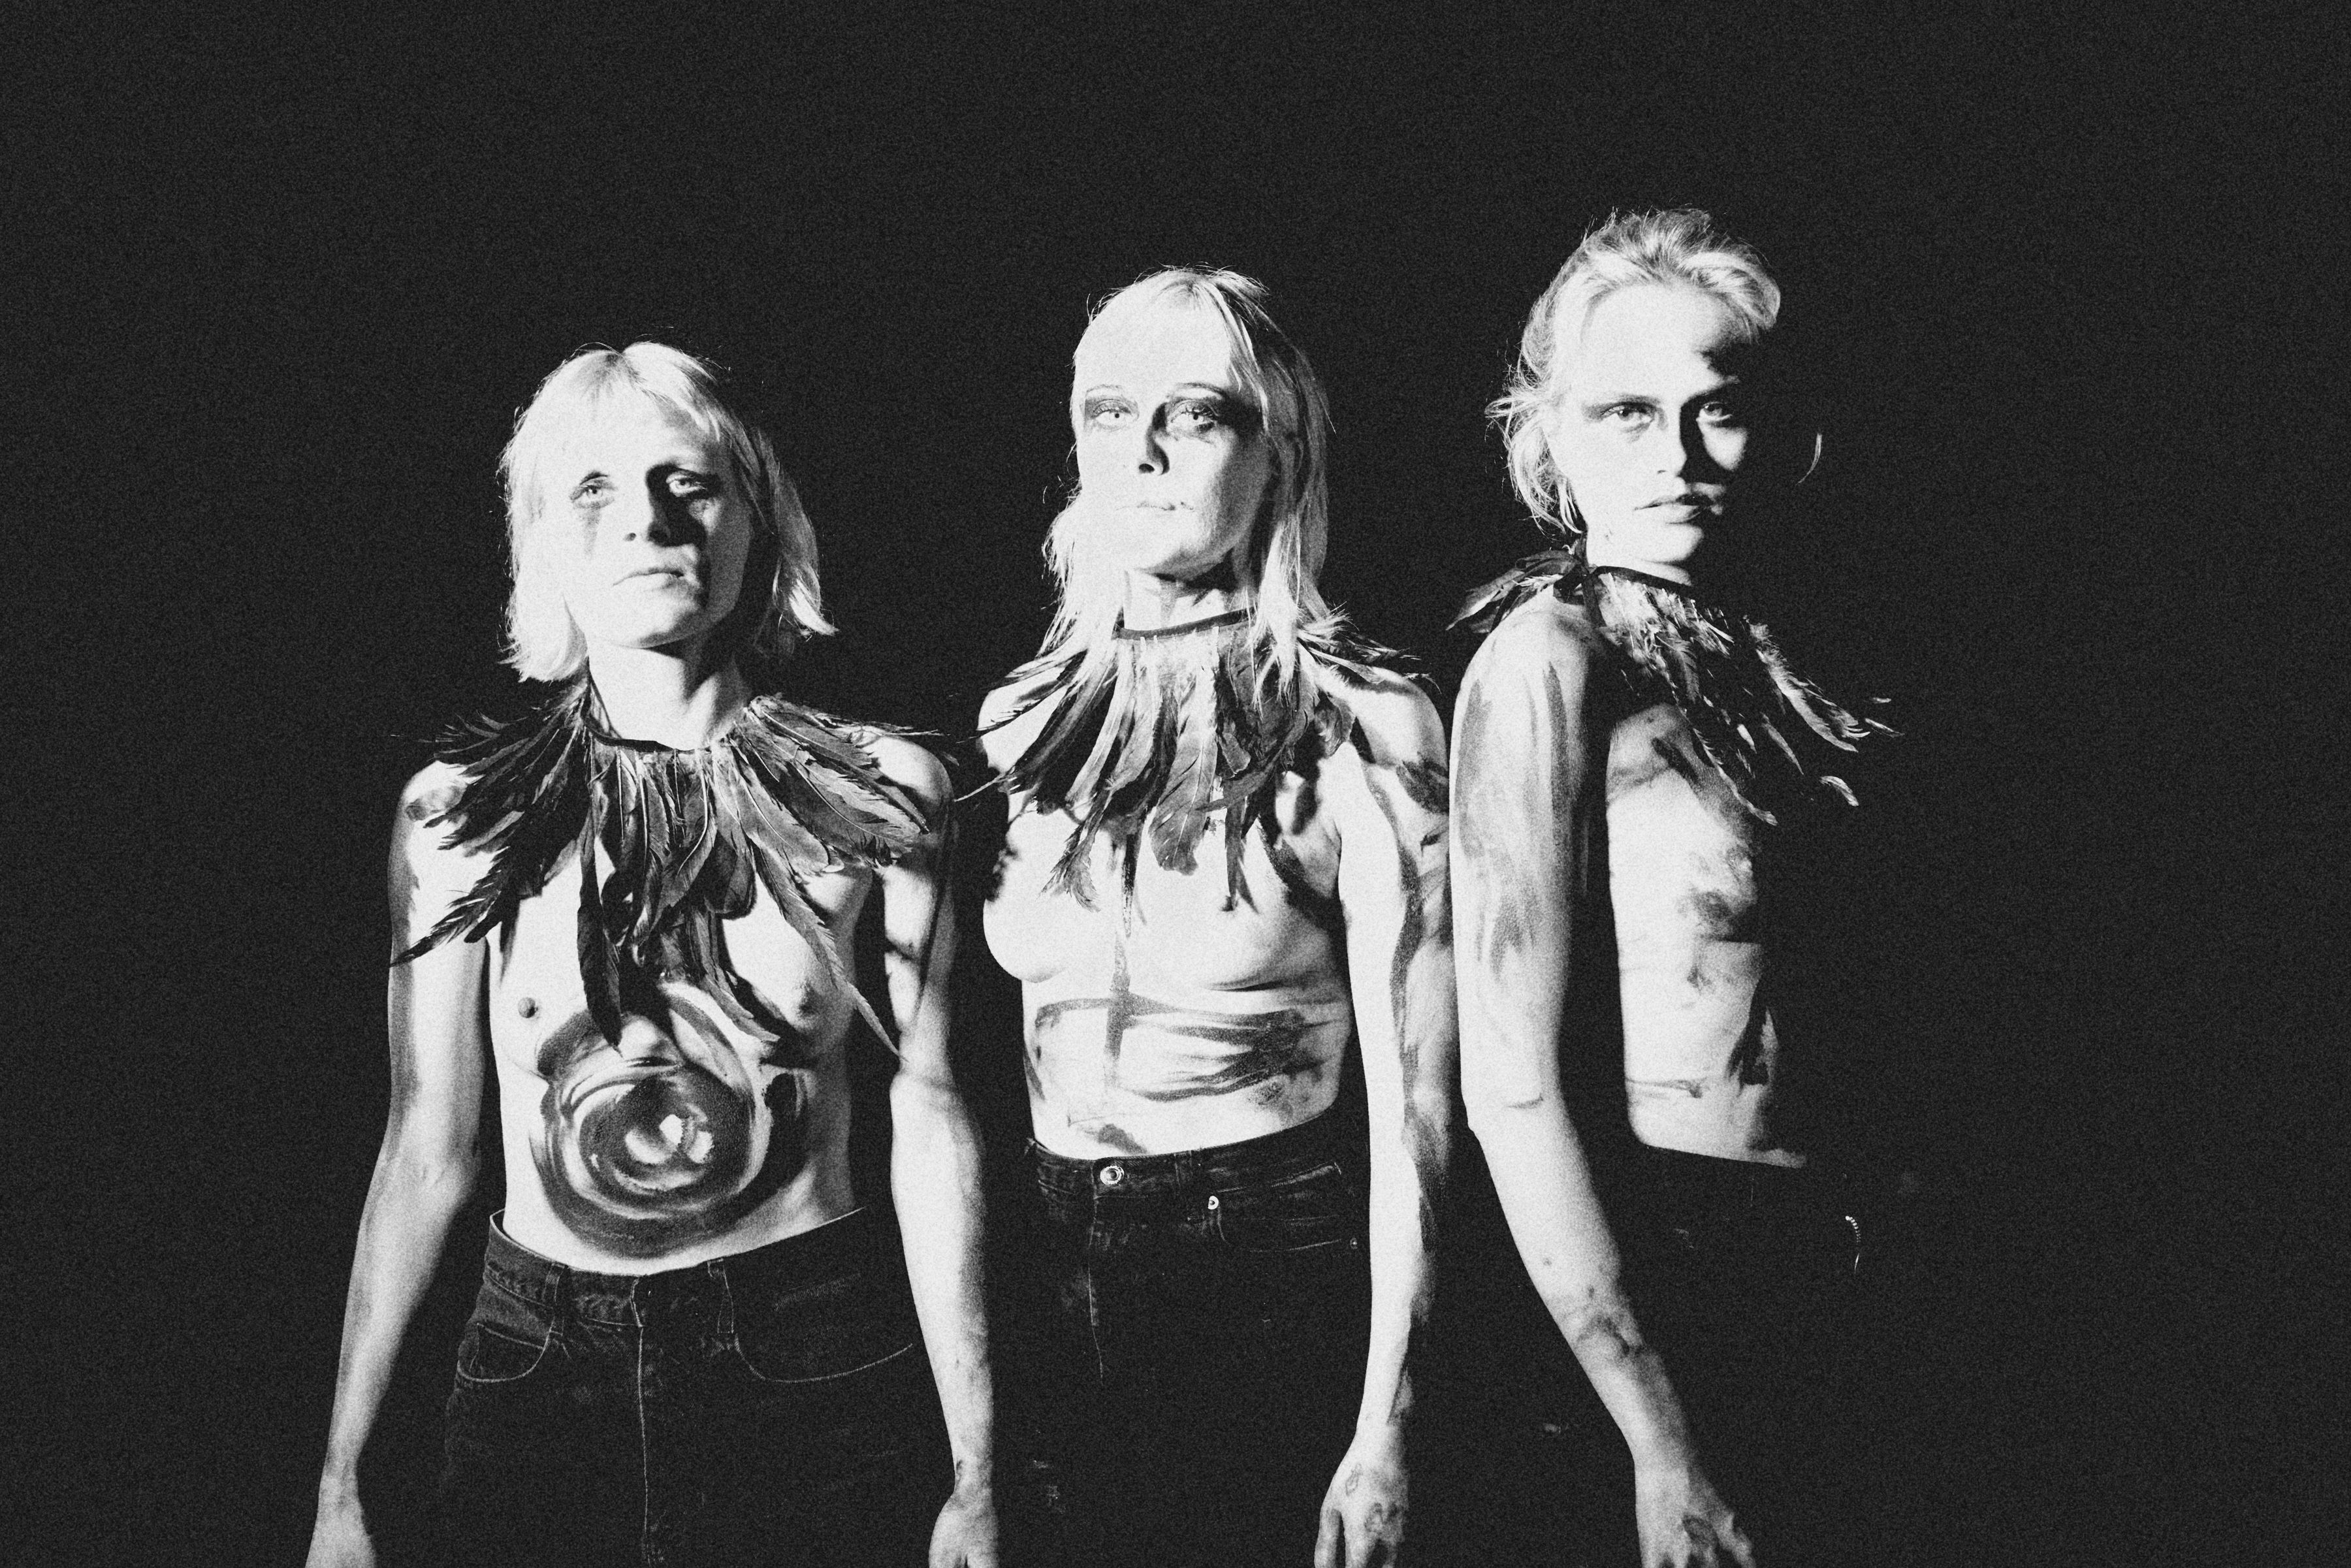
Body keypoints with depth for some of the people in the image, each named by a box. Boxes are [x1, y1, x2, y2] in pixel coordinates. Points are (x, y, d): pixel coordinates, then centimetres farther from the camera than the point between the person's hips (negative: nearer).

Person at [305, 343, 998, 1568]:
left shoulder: (881, 794, -4)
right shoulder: (457, 814, -3)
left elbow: (929, 1122, -5)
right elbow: (426, 1155, 0)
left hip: (819, 1364, 0)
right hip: (541, 1365, 1)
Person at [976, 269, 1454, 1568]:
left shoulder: (1358, 730, -10)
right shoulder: (1017, 722, 4)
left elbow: (1409, 1099, -11)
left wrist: (1383, 1430, -14)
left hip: (1273, 1270, -4)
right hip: (1049, 1276, 5)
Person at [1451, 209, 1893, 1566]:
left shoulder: (1748, 661, 7)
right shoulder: (1551, 656, -14)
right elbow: (1512, 1087, -19)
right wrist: (1662, 1448, -20)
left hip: (1797, 1263, 7)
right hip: (1647, 1273, -7)